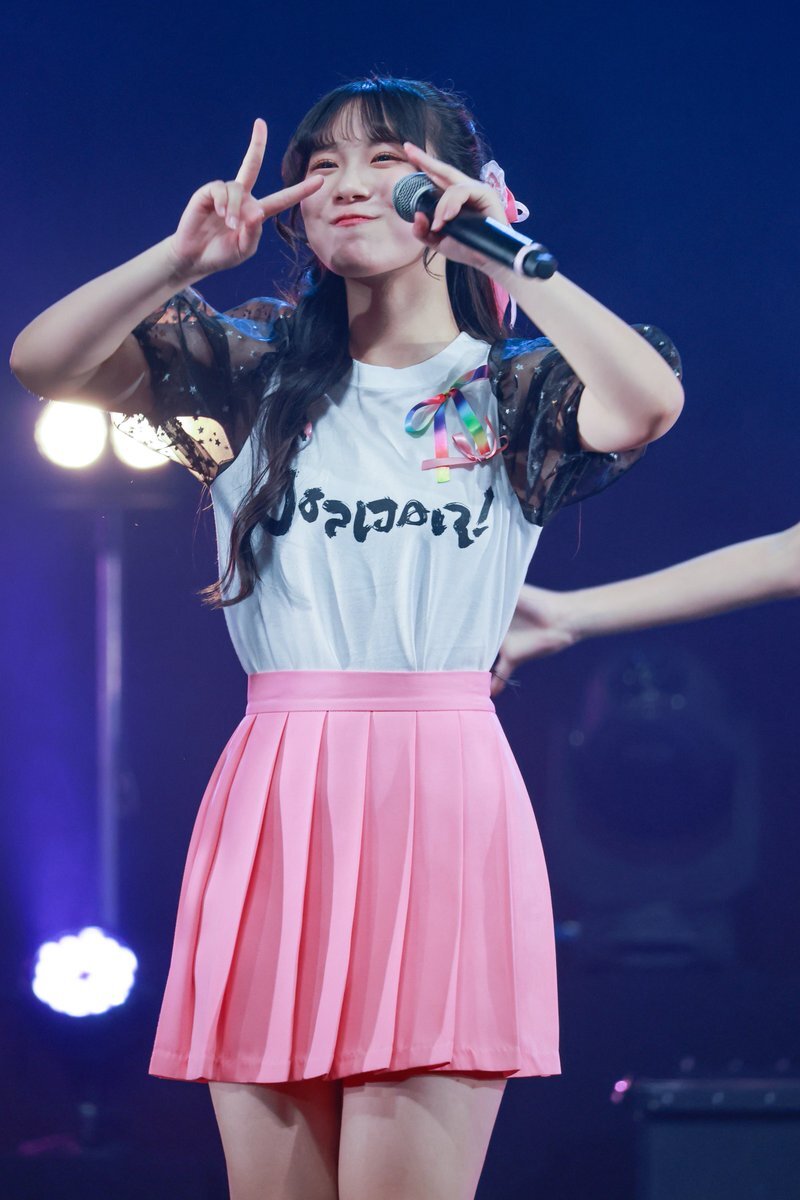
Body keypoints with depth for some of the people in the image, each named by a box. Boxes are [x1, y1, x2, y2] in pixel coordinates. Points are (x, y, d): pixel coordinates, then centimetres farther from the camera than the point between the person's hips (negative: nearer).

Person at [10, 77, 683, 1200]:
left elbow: (649, 401, -14)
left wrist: (503, 253, -9)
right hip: (273, 800, 2)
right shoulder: (257, 372, 14)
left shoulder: (513, 391, 9)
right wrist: (186, 257, -8)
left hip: (441, 801, -2)